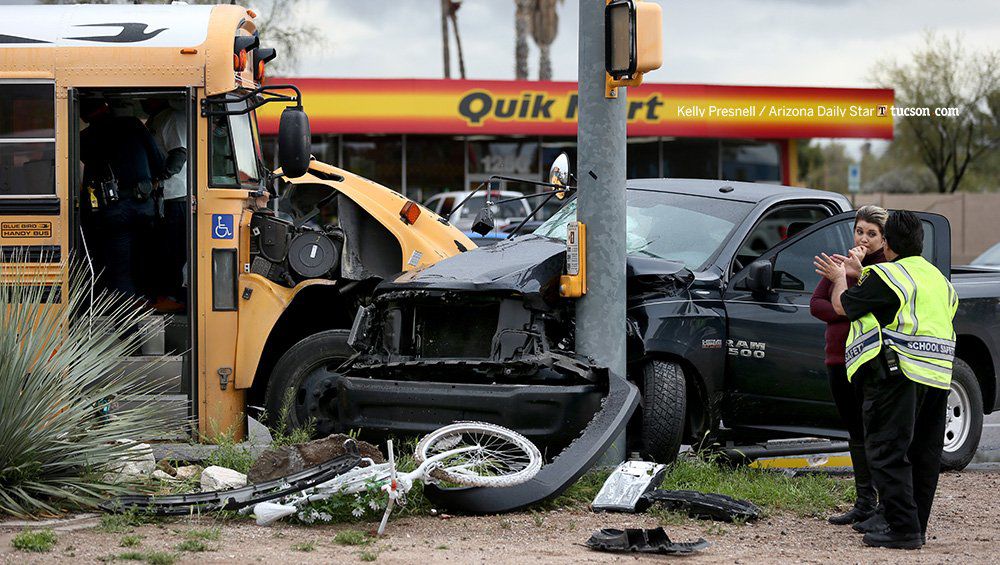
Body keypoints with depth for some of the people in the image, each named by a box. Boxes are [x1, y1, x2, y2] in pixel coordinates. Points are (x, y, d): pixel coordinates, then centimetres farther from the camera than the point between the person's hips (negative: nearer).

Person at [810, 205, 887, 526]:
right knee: (856, 434, 12)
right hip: (839, 359, 7)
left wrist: (858, 271, -21)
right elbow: (816, 304, 6)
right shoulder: (842, 263, 16)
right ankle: (864, 504, 20)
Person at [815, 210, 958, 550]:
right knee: (924, 454, 11)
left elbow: (842, 305, 1)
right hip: (937, 378, 8)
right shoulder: (936, 277, 18)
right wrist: (856, 275, 35)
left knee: (889, 452, -5)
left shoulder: (885, 276, -8)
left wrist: (840, 278, 22)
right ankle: (918, 527, 16)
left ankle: (904, 529, -10)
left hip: (898, 374, -8)